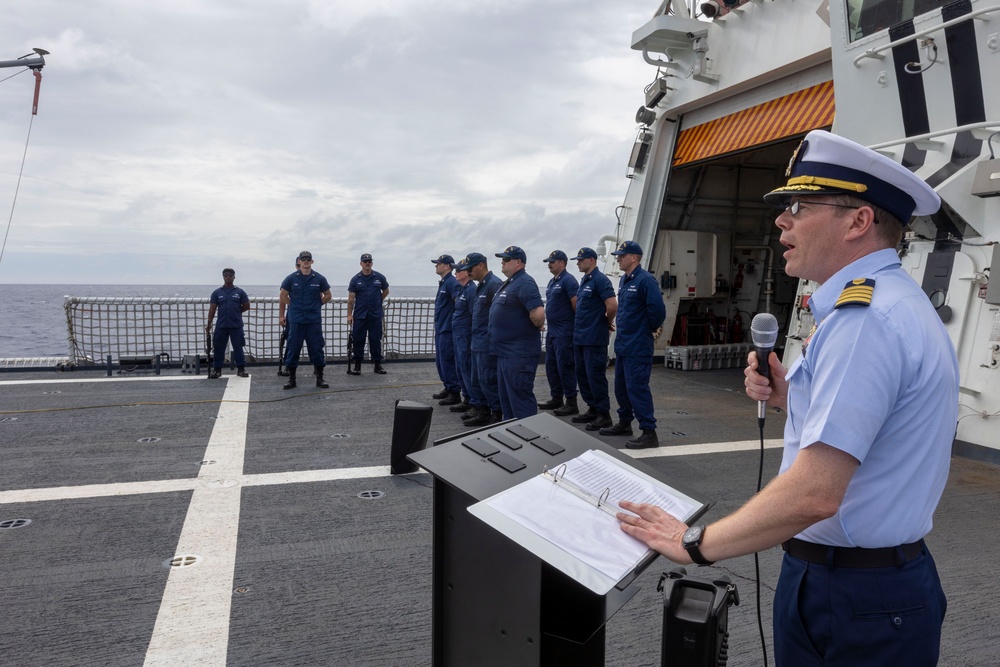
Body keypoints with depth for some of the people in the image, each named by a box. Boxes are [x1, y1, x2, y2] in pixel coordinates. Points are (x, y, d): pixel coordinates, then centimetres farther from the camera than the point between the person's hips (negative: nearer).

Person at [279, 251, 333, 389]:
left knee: (317, 349, 2)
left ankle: (320, 378, 11)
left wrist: (316, 304, 6)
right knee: (293, 349, 3)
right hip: (296, 320, 0)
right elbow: (282, 296, 11)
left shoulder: (319, 279, 2)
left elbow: (328, 295, 13)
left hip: (314, 320, 0)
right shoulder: (291, 279, 1)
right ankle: (291, 379, 12)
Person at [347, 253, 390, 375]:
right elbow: (351, 298, 0)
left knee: (376, 340, 5)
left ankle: (377, 364, 13)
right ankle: (357, 365, 11)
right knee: (358, 340, 3)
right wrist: (349, 314, -4)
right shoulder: (355, 279, 0)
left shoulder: (379, 277, 1)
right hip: (359, 315, 0)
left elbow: (386, 291, 17)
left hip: (375, 315, 0)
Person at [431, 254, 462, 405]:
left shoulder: (452, 282, -15)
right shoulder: (443, 283, 16)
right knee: (440, 360, 16)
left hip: (448, 329, -10)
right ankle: (448, 388, 26)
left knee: (448, 361, -7)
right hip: (440, 329, 10)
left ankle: (455, 393, -1)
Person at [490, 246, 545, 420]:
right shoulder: (509, 284, 16)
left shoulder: (525, 283, -16)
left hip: (519, 353, -11)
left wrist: (537, 326, -9)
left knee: (521, 398, -5)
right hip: (505, 352, 11)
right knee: (506, 397, 17)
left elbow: (538, 314, -28)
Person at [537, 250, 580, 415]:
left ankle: (571, 403, 0)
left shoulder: (568, 280, -13)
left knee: (565, 367, -6)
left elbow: (577, 305, -17)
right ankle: (556, 399, 24)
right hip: (552, 331, 10)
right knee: (551, 366, 14)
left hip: (564, 332, -10)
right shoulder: (552, 282, 16)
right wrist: (549, 324, 17)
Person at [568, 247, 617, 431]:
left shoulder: (600, 280, -14)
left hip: (594, 338, -10)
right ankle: (593, 409, 25)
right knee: (582, 374, 14)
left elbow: (612, 306, -24)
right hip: (580, 337, 10)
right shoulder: (584, 280, 15)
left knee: (595, 376, -4)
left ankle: (604, 414, 5)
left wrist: (607, 322, -7)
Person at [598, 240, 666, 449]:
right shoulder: (624, 280, 13)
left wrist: (652, 329, -9)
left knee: (637, 388, -9)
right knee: (621, 386, 18)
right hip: (622, 344, 10)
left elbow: (657, 309, -23)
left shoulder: (645, 280, -17)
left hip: (637, 347, -10)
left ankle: (649, 433, -3)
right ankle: (624, 423, 33)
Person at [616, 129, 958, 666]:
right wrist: (791, 399, 2)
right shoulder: (899, 301, 9)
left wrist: (694, 544, -20)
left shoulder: (863, 317, -25)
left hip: (851, 602, -10)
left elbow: (813, 495, -31)